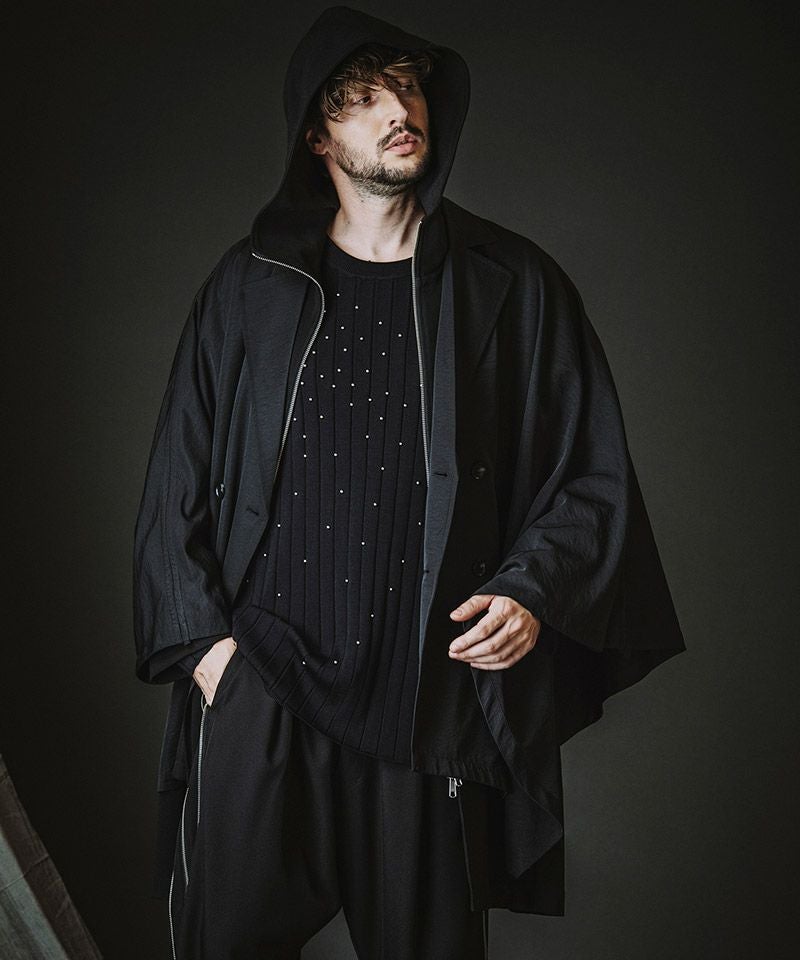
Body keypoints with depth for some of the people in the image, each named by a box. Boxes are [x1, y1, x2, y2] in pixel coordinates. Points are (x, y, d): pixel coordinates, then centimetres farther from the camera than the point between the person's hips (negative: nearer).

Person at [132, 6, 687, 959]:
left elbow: (592, 474, 6)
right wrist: (198, 635, 1)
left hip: (433, 699, 0)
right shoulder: (250, 285, 7)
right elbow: (179, 476, 9)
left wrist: (534, 591, -10)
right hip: (255, 687, 1)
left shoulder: (514, 286, 4)